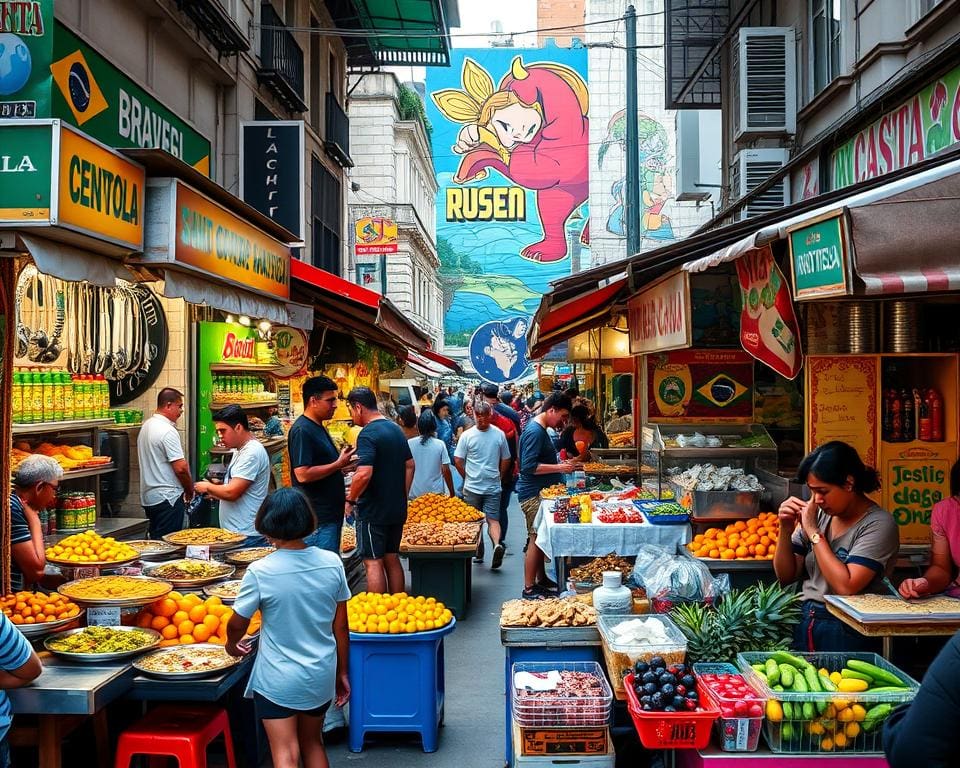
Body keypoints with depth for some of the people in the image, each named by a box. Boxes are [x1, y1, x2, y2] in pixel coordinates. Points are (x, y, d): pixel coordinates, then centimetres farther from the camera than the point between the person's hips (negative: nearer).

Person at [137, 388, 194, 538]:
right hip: (168, 498, -10)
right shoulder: (168, 431, -17)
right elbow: (180, 468, -21)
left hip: (148, 497, 10)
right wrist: (190, 491, -4)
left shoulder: (146, 426, 12)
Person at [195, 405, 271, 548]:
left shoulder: (252, 452, -17)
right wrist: (213, 492, 10)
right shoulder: (240, 450, 17)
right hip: (235, 532, 10)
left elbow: (231, 492, -21)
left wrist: (207, 487, -4)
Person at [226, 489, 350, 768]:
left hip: (277, 680, -4)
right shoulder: (332, 562, -8)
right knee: (313, 744, 23)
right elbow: (341, 626, -1)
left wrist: (232, 645, 17)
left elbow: (237, 625, -6)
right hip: (321, 676, 4)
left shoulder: (260, 572, -18)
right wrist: (343, 672, 11)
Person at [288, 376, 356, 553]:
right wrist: (338, 464, -18)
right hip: (317, 519, -10)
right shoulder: (302, 430, -16)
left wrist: (342, 462, 11)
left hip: (331, 512, 10)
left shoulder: (318, 427, 16)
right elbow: (303, 474, -24)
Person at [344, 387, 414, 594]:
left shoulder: (368, 435, -17)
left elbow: (364, 474, -28)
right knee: (392, 559, 15)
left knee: (373, 562, -2)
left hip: (373, 510, -8)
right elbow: (410, 465, 17)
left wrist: (351, 500, -13)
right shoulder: (396, 429, 10)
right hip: (397, 508, 8)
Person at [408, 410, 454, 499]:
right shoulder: (440, 445, -8)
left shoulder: (409, 443, -6)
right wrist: (452, 493, 3)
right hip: (436, 492, -1)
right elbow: (446, 471, -7)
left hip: (415, 494, 1)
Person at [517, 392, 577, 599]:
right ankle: (529, 589, -1)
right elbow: (529, 467, -24)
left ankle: (541, 580, 26)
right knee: (536, 539, -7)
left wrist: (562, 465, 12)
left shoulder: (541, 430, 15)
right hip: (533, 494, -10)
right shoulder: (535, 432, -18)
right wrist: (559, 468, -22)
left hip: (541, 493, 10)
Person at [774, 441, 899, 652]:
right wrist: (786, 530, -3)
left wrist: (813, 531, -13)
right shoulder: (820, 513, 8)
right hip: (804, 624, 5)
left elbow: (846, 587, -19)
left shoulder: (878, 524, -7)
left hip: (845, 633, -4)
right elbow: (786, 576, 13)